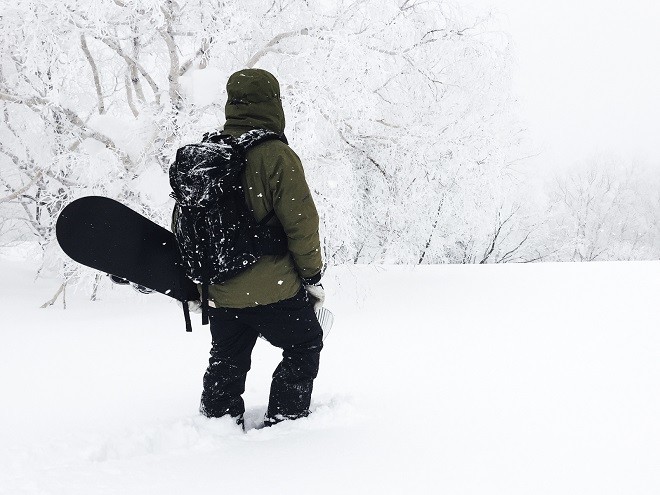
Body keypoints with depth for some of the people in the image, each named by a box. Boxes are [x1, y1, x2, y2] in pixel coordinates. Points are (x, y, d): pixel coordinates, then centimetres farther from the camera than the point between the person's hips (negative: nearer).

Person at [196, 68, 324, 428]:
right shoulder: (276, 155, -15)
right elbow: (301, 223, -14)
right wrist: (312, 276, -1)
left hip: (218, 291, 6)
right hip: (273, 290, -5)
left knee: (226, 361, 20)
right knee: (304, 346, 14)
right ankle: (283, 421, 12)